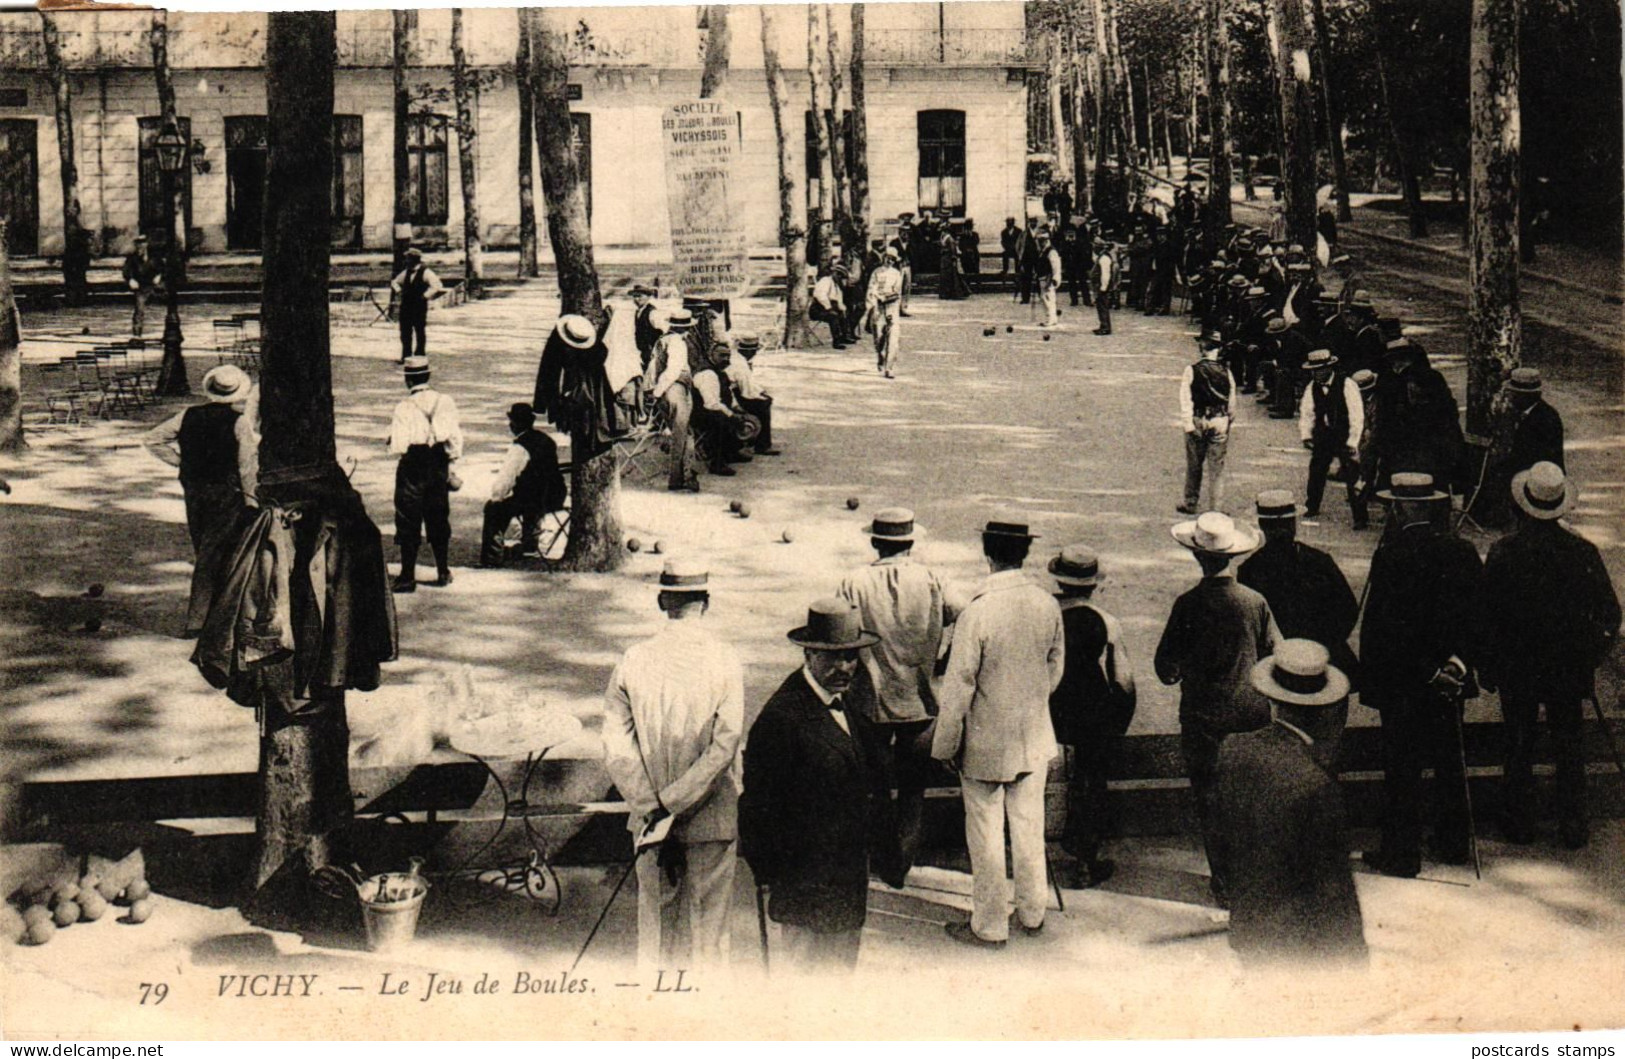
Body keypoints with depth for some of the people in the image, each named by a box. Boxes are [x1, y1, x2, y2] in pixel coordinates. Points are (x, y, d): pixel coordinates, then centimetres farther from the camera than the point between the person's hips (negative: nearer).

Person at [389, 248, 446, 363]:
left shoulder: (426, 272, -8)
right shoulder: (406, 272, 12)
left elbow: (438, 287, -18)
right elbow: (395, 282, 28)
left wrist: (426, 296, -17)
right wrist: (397, 290, 8)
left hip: (419, 307, -6)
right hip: (406, 306, 6)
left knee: (420, 332, 2)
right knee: (405, 332, 8)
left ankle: (420, 356, 10)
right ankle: (406, 357, 16)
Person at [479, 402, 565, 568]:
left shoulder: (520, 447, -17)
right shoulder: (546, 440, 8)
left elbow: (503, 482, -19)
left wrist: (496, 496, 1)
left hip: (534, 501, -8)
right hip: (555, 499, 8)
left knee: (493, 507, 10)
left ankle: (492, 557, 12)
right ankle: (528, 544, 50)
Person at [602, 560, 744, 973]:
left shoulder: (634, 660, -4)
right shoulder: (725, 661, -10)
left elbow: (616, 746, -7)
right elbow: (725, 746, -17)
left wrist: (652, 806, -8)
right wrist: (670, 804, -16)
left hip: (649, 816, 2)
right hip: (713, 819, -2)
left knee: (655, 916, 15)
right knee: (707, 923, 9)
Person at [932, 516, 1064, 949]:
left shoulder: (977, 611, -22)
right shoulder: (1047, 605, -6)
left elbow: (959, 687, -17)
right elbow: (1056, 668, 7)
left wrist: (945, 746, -6)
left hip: (986, 743, -5)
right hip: (1035, 739, 5)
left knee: (986, 835, 7)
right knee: (1029, 825, 17)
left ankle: (989, 926, 18)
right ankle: (1032, 913, 31)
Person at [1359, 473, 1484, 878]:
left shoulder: (1390, 556, -17)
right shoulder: (1461, 551, 0)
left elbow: (1381, 625, -18)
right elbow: (1477, 613, 1)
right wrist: (1459, 659, -3)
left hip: (1401, 682, -6)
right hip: (1451, 681, 6)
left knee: (1401, 768, 3)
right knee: (1449, 760, 18)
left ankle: (1401, 853, 9)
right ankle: (1454, 843, 29)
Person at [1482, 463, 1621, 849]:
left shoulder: (1503, 553, -14)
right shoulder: (1583, 552, -8)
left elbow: (1488, 614, -9)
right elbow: (1610, 612, -3)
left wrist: (1488, 665, 2)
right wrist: (1593, 655, 10)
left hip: (1516, 669, -1)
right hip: (1568, 669, 2)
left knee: (1519, 748, 10)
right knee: (1569, 748, 12)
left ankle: (1520, 823, 16)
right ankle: (1573, 827, 16)